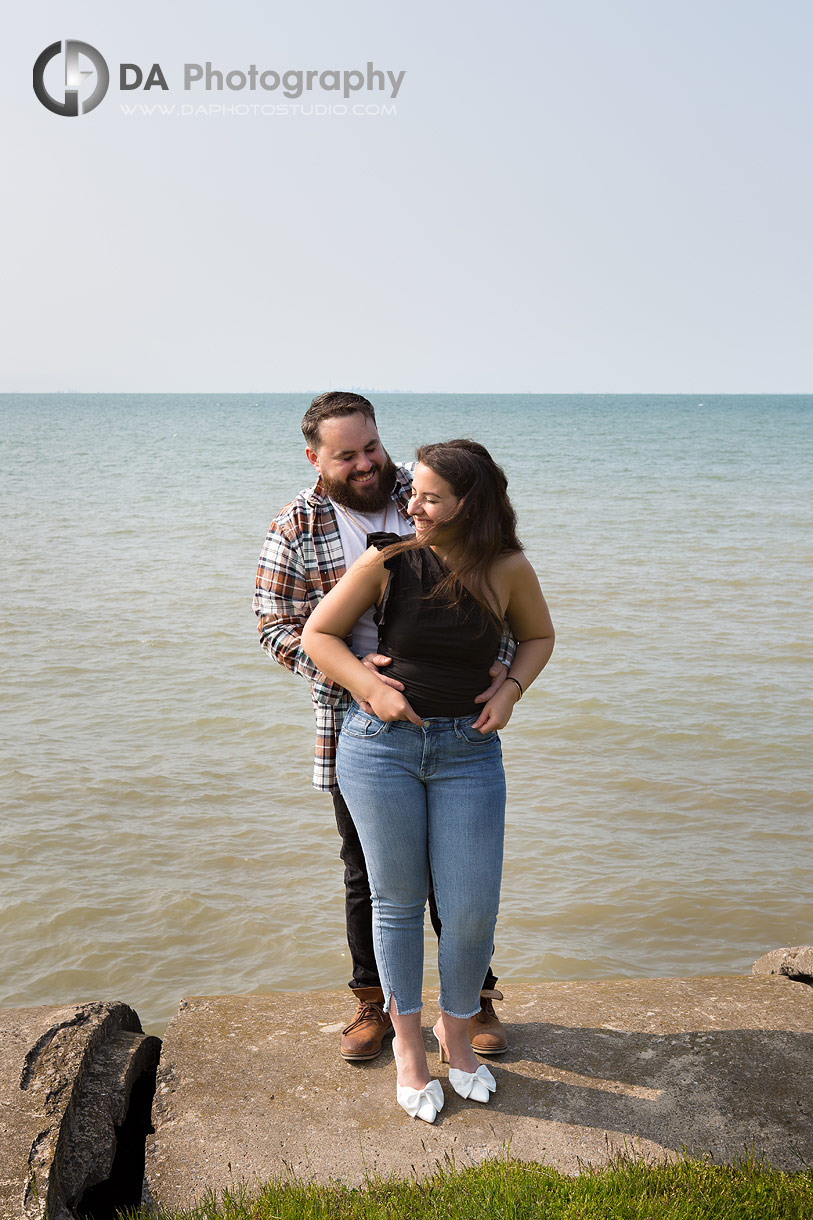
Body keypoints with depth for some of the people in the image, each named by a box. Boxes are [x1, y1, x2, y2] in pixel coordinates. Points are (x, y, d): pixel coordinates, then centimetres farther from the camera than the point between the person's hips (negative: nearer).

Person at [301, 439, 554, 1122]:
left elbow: (539, 636, 13)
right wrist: (372, 689, -13)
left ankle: (456, 1034, 30)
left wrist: (510, 692, -4)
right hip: (381, 741, -1)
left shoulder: (507, 569, -6)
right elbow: (317, 635, 0)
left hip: (468, 750, 1)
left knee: (472, 910, 1)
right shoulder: (387, 561, -8)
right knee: (399, 901, 9)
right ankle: (408, 1046, 30)